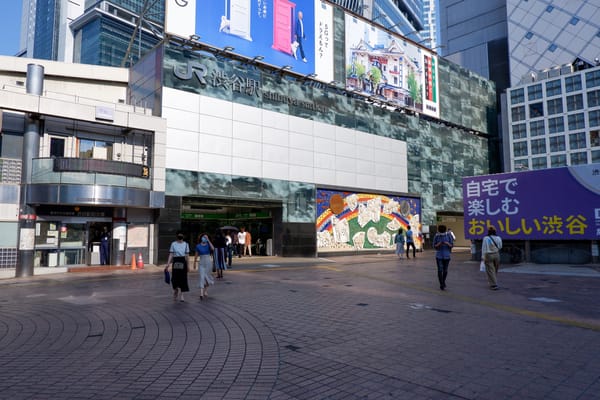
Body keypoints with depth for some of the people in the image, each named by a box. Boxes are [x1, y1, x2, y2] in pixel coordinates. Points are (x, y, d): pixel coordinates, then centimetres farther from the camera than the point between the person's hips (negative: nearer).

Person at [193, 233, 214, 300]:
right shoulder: (198, 246, 0)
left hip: (208, 262, 1)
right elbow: (196, 255, 8)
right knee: (201, 277, -10)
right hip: (201, 263, -1)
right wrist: (194, 263, 12)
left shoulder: (208, 245, 0)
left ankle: (205, 290, 33)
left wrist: (208, 241, -19)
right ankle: (201, 293, -17)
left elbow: (213, 248, -22)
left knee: (207, 276, 12)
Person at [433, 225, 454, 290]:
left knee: (445, 270, 8)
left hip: (447, 256, 1)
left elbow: (452, 245, -4)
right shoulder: (436, 236, -6)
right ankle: (441, 285, -1)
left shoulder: (448, 235, -7)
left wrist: (447, 243, -25)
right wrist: (438, 244, -22)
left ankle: (443, 281, 33)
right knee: (440, 270, -8)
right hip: (439, 256, -1)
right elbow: (434, 246, -1)